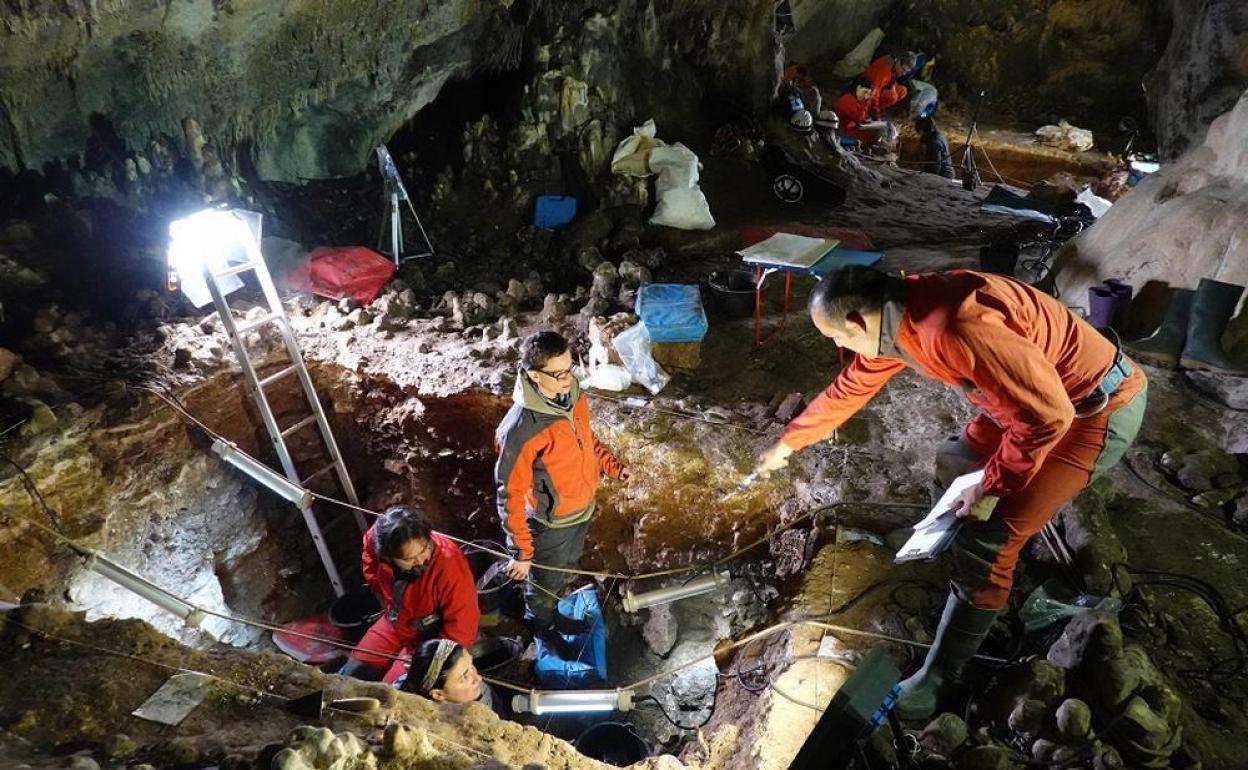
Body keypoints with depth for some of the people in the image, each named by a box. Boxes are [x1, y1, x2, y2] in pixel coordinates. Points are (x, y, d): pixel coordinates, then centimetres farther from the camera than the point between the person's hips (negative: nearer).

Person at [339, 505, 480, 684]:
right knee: (352, 674, 7)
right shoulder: (377, 540, -22)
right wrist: (389, 606, 7)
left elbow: (462, 626, -28)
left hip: (434, 635, -5)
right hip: (395, 624, 5)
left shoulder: (449, 562, -37)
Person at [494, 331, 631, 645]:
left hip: (582, 509, 7)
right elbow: (510, 495, -26)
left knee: (565, 569, 31)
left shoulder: (573, 395, -14)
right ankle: (542, 628, 51)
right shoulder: (520, 430, -36)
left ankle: (552, 615, 59)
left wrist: (612, 466, 0)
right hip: (552, 523, -6)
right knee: (545, 582, 22)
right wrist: (521, 551, -22)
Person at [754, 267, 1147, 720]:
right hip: (1047, 396, 9)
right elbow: (849, 388, 12)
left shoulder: (954, 329, -35)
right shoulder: (897, 319, -3)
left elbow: (1046, 414, -30)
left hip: (1099, 411, -9)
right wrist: (787, 443, 22)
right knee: (957, 465, 24)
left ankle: (936, 680, 5)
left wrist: (991, 486, -18)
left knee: (985, 542, -10)